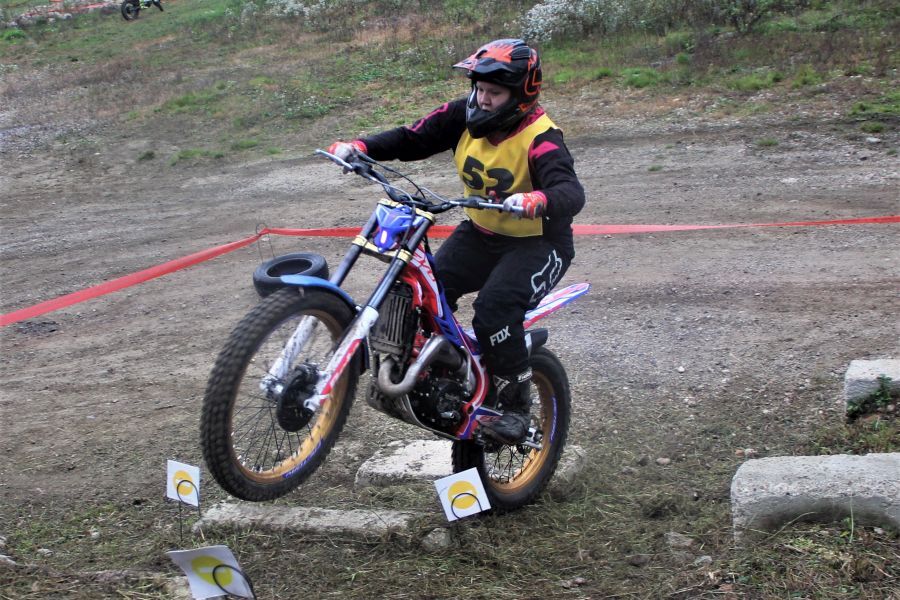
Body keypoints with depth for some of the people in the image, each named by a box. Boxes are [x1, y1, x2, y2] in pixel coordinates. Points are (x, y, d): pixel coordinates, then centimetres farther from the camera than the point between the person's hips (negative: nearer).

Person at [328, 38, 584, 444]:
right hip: (481, 233, 7)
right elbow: (412, 139, -2)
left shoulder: (539, 138, -23)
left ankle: (517, 403, -8)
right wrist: (360, 146, -19)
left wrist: (537, 201, -60)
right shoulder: (465, 117, -5)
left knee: (495, 309, -29)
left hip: (537, 242, -7)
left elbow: (572, 193, -38)